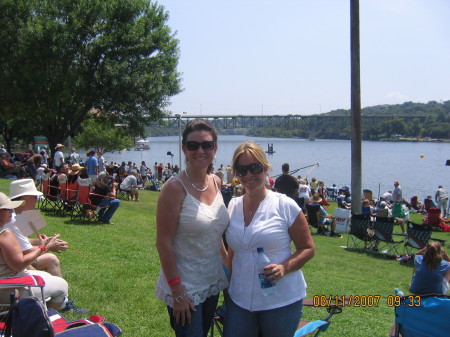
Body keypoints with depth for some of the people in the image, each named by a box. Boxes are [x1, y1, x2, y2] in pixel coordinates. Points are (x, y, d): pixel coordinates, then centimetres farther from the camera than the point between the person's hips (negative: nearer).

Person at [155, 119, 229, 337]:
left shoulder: (216, 182, 3)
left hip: (212, 283, 7)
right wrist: (177, 292, -18)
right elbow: (163, 243, -17)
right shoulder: (175, 187, -17)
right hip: (185, 289, -7)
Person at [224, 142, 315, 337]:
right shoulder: (233, 206, 5)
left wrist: (284, 267, -21)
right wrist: (228, 285, 13)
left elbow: (308, 249, -5)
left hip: (281, 301, -4)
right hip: (240, 299, 4)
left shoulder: (285, 206, -9)